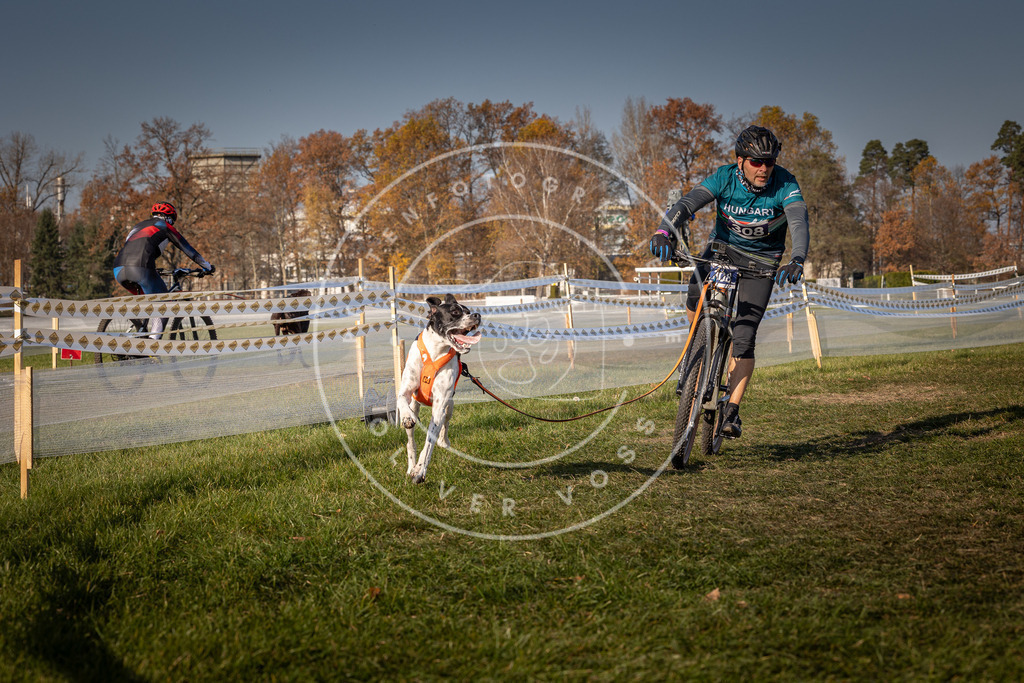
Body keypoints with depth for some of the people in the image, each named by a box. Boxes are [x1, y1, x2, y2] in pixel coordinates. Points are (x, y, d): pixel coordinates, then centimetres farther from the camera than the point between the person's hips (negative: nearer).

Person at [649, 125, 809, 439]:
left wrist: (797, 261, -57)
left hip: (762, 260, -2)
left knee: (743, 338, -13)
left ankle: (731, 412, -8)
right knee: (695, 304, -23)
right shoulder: (725, 178, -21)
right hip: (724, 245, 2)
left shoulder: (785, 184, -24)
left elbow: (799, 223, -38)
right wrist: (665, 230, -53)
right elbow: (687, 203, -33)